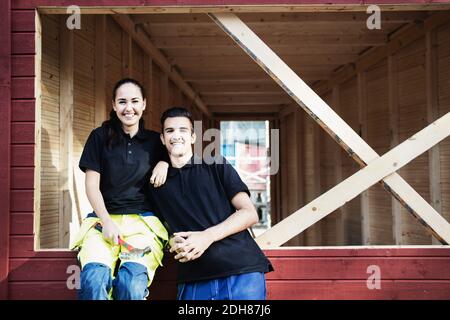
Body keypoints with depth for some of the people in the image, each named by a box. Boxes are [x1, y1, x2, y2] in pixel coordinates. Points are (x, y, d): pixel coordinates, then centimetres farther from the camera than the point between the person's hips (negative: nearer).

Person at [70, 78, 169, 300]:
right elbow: (91, 185, 4)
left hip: (143, 220, 0)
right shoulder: (100, 137, 9)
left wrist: (164, 162, 4)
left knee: (132, 284, -29)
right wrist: (107, 222, -10)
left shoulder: (154, 141, 13)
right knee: (94, 279, -31)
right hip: (104, 218, 0)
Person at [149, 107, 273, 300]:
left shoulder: (216, 166, 6)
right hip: (192, 281, 2)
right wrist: (173, 242, -6)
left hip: (242, 272, -2)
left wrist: (207, 236, -13)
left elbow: (250, 213, 0)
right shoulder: (157, 184, 14)